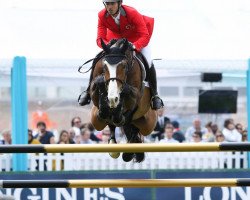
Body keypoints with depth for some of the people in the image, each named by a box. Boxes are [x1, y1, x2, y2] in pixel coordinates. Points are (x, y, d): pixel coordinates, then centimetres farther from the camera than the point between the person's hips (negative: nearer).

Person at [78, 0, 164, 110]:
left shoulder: (132, 13, -37)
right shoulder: (102, 16, -27)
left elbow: (145, 36, -36)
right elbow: (100, 39, -24)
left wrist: (134, 46, -56)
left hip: (136, 39, -3)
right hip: (115, 38, 3)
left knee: (148, 63, -19)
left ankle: (154, 95, 2)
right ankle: (89, 91, 8)